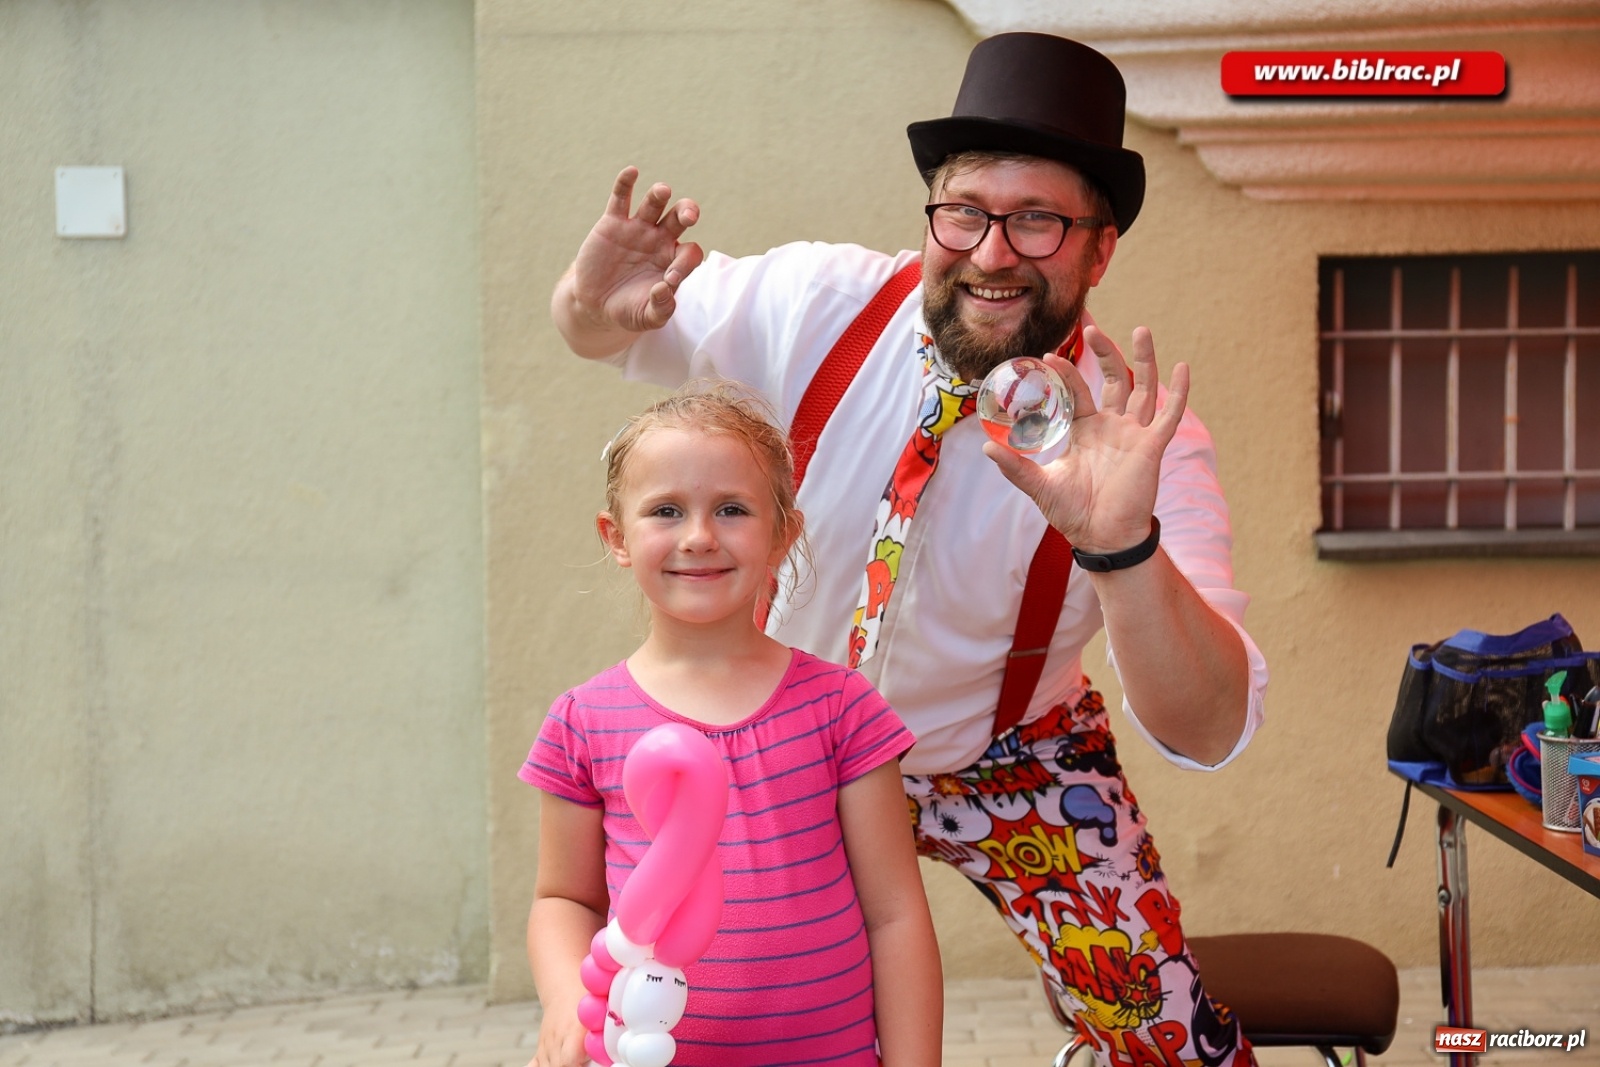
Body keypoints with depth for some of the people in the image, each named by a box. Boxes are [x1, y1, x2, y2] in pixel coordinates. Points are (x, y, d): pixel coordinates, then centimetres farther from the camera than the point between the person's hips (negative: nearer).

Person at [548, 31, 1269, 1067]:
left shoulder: (1139, 433, -27)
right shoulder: (819, 306, -19)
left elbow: (1212, 733, -36)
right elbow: (598, 329, -3)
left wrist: (1122, 544, -55)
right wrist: (597, 302, -30)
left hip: (1010, 769, -1)